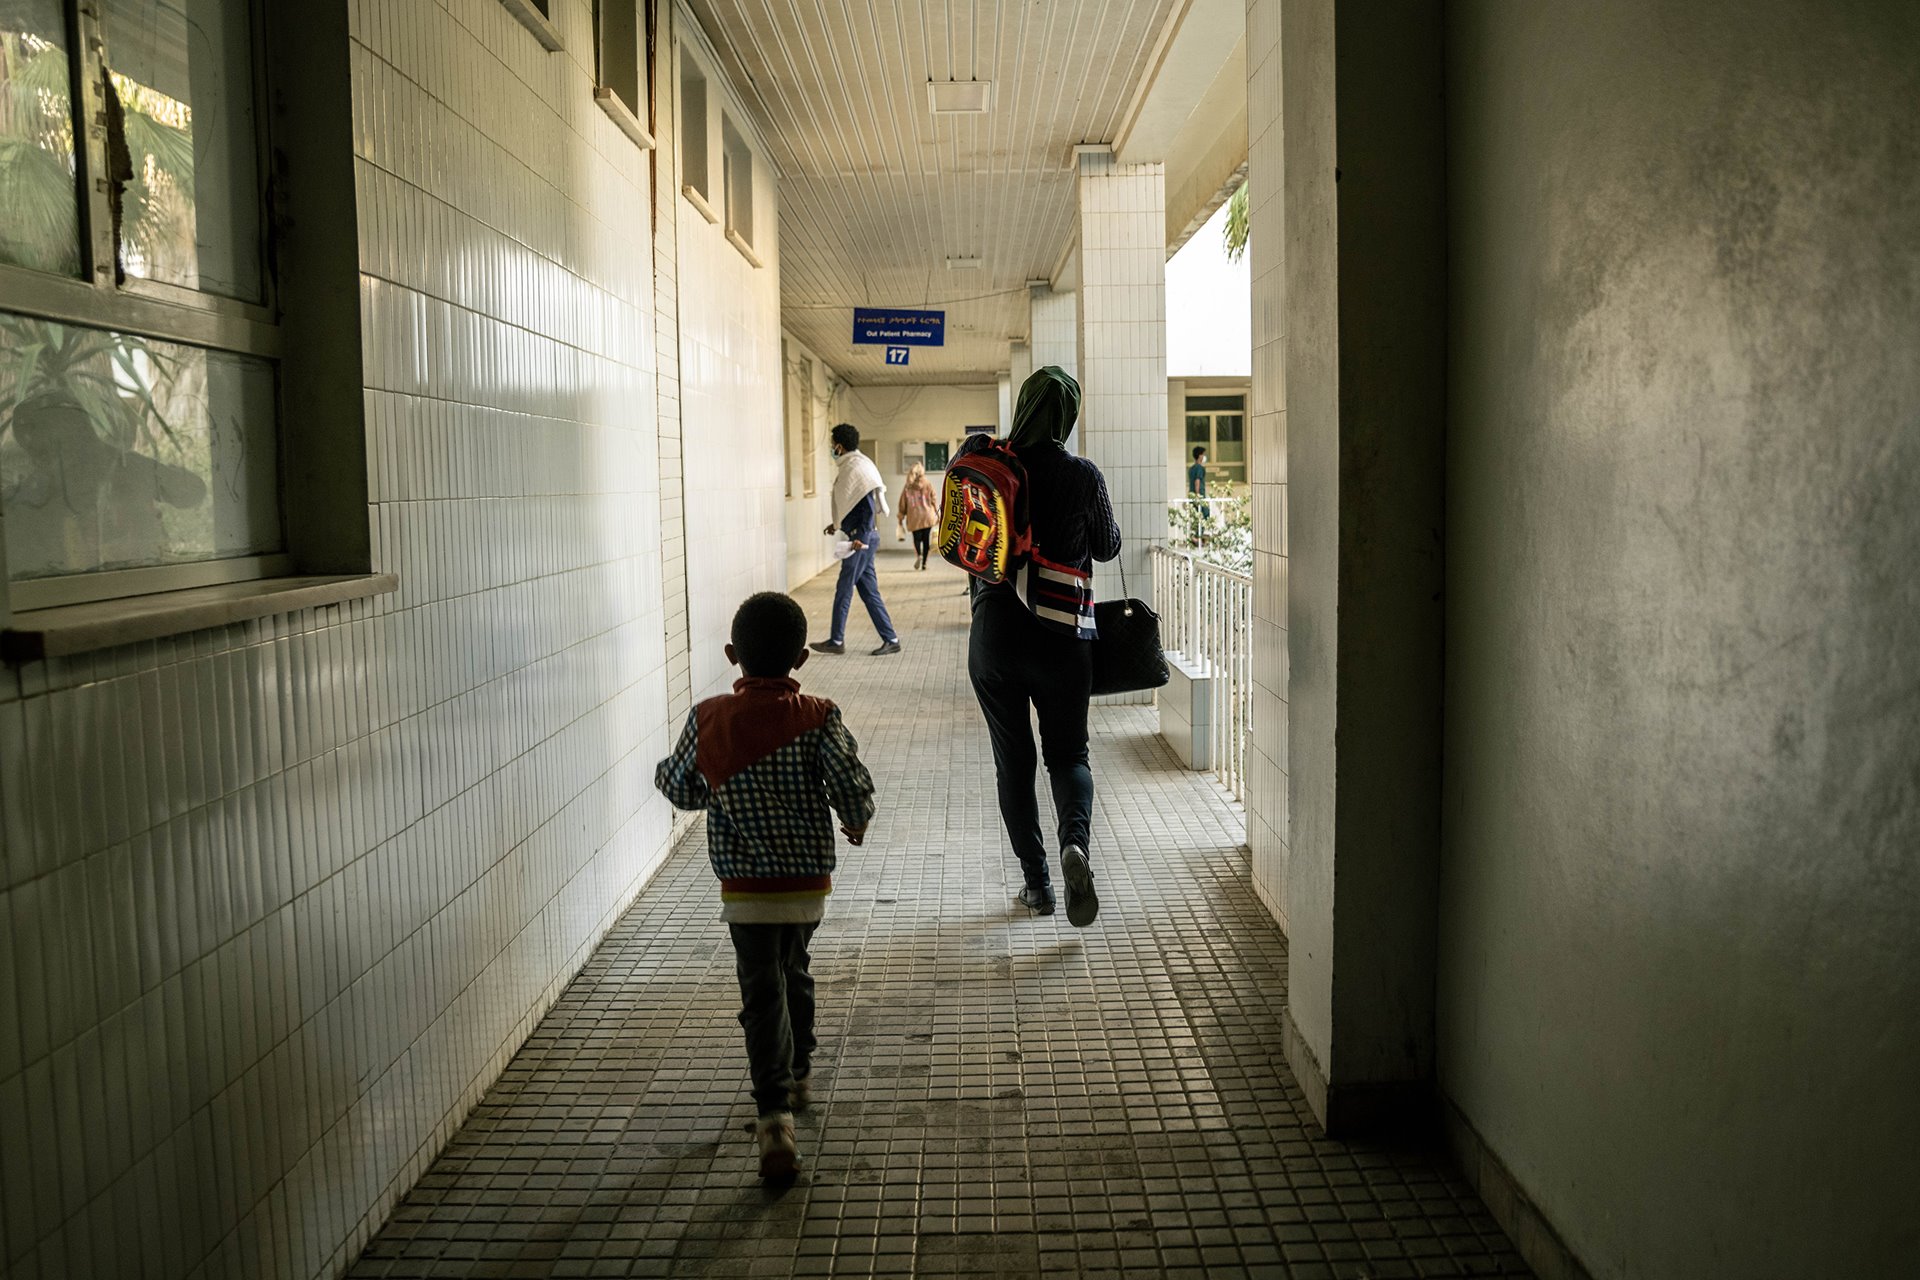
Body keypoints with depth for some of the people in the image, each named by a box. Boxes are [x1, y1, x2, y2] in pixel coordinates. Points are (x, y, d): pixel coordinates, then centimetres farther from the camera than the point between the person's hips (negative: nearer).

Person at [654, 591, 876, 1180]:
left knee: (763, 995, -2)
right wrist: (856, 823, 6)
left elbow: (682, 789, 6)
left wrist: (665, 771, 29)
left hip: (746, 888, -2)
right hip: (810, 881, 2)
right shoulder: (818, 718, -9)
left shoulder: (708, 719, -6)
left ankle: (775, 1117, -15)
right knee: (794, 974, 25)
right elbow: (853, 788, -16)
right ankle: (798, 1075, 42)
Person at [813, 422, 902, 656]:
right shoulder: (851, 466, 15)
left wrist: (861, 536, -26)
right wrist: (839, 524, 31)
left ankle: (837, 641, 8)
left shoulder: (855, 467, -15)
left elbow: (868, 506, -22)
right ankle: (891, 639, 11)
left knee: (844, 589, -1)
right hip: (860, 537, 10)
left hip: (861, 539, -10)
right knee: (869, 590, 10)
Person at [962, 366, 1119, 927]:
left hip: (993, 632, 1)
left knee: (1013, 760, 12)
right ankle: (1075, 842, -16)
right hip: (1062, 636, -1)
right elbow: (1107, 547, 8)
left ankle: (1036, 881, 13)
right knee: (1068, 752, 12)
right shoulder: (1083, 475, -6)